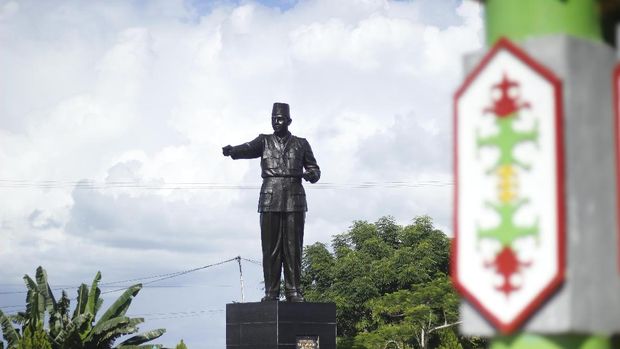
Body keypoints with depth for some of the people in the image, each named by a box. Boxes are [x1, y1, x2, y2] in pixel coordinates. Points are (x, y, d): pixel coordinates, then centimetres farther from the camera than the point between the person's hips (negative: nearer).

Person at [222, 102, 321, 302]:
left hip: (294, 201, 0)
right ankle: (271, 292, -1)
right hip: (270, 201, 0)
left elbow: (315, 170, 16)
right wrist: (231, 151, -29)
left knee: (293, 248, -3)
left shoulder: (301, 144, 15)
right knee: (270, 248, -3)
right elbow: (248, 149, -7)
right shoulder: (264, 141, 13)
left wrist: (311, 175, -9)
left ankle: (293, 291, -1)